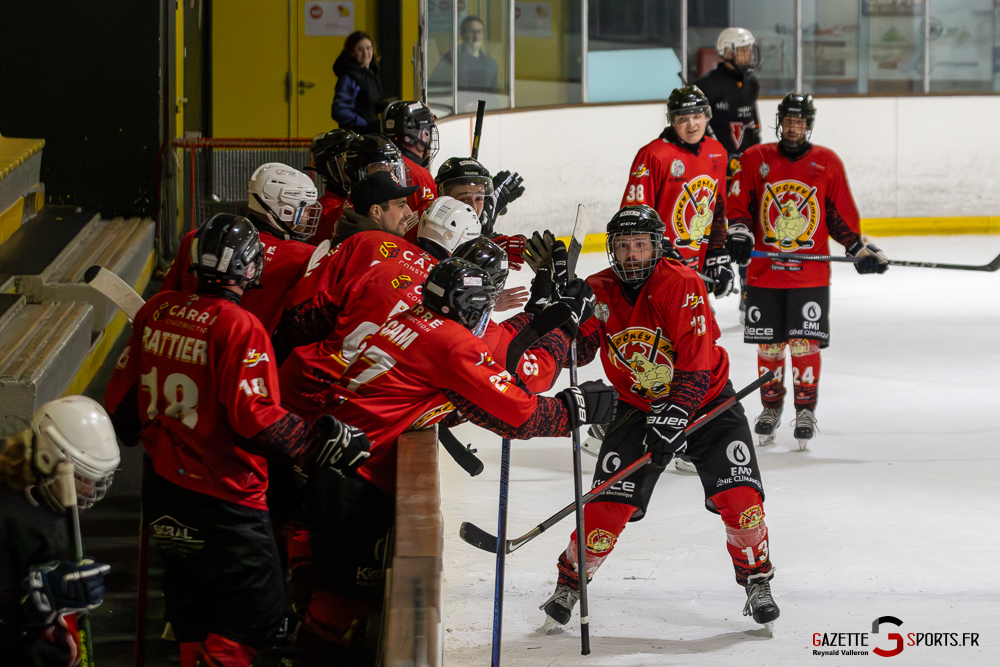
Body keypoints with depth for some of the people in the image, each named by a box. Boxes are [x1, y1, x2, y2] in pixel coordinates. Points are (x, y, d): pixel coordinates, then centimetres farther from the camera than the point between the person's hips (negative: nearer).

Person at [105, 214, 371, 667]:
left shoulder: (155, 312, 2)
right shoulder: (238, 328, -19)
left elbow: (122, 396, 10)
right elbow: (253, 418, -25)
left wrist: (129, 433, 30)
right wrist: (314, 445, -15)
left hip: (164, 489, 8)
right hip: (223, 501, -8)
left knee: (192, 607, 21)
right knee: (258, 611, 1)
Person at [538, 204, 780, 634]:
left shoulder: (683, 285, -21)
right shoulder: (599, 292, -9)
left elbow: (696, 362, -25)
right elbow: (576, 352, -11)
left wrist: (673, 416, -33)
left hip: (705, 400, -2)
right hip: (639, 406, 2)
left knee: (738, 494, -14)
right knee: (609, 505, -8)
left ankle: (756, 579, 6)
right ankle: (570, 582, 11)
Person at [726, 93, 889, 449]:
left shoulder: (827, 163, 4)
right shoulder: (755, 159, 3)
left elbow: (842, 216, 10)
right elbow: (739, 206, 4)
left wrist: (861, 248, 5)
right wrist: (739, 233, -13)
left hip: (810, 273, -1)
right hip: (764, 271, 1)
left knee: (805, 343, -4)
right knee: (768, 343, 6)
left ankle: (806, 409, 10)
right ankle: (771, 406, 24)